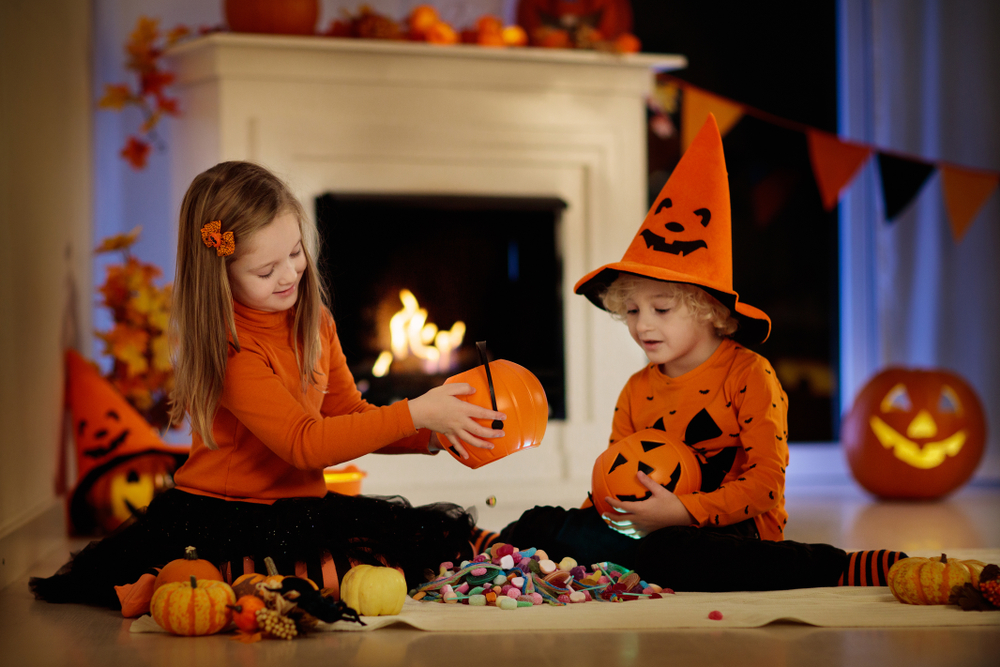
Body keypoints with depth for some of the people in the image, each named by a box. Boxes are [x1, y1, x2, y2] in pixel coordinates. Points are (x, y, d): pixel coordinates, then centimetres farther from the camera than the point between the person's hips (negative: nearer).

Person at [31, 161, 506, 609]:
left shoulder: (314, 320, 8)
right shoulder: (229, 347, -17)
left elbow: (347, 414, 15)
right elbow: (304, 443, -22)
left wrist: (431, 435, -1)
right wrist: (414, 414, -22)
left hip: (303, 508, 8)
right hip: (217, 519, -8)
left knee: (442, 537, -11)